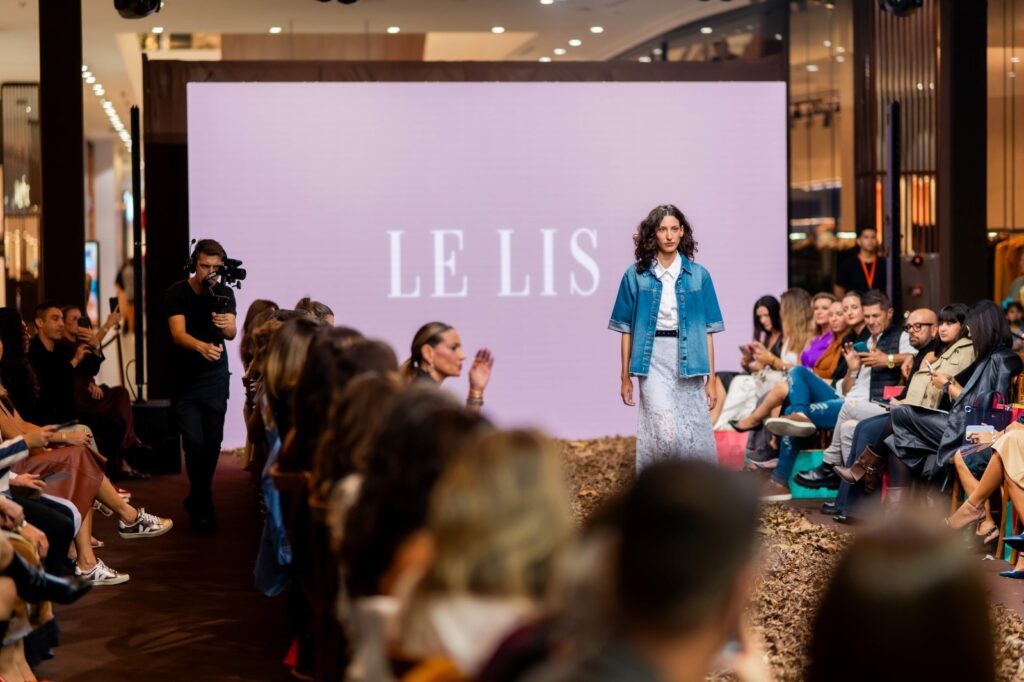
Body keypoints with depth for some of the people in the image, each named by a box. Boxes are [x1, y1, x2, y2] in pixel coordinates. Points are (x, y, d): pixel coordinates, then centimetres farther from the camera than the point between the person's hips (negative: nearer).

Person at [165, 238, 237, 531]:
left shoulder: (224, 293, -5)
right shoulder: (177, 294, -14)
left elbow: (231, 333, -17)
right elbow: (178, 333, -26)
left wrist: (226, 325, -43)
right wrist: (201, 346, -48)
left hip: (215, 375, 2)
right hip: (185, 376, -2)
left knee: (213, 440, 3)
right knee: (194, 441, -10)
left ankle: (196, 502, 23)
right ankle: (203, 506, 1)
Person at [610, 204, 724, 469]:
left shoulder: (698, 275, 6)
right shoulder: (636, 275, 3)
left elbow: (709, 328, 7)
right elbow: (626, 328, 7)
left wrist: (711, 379, 3)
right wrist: (625, 377, 4)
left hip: (688, 362, 1)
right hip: (654, 360, -1)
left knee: (695, 436, -1)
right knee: (664, 434, -14)